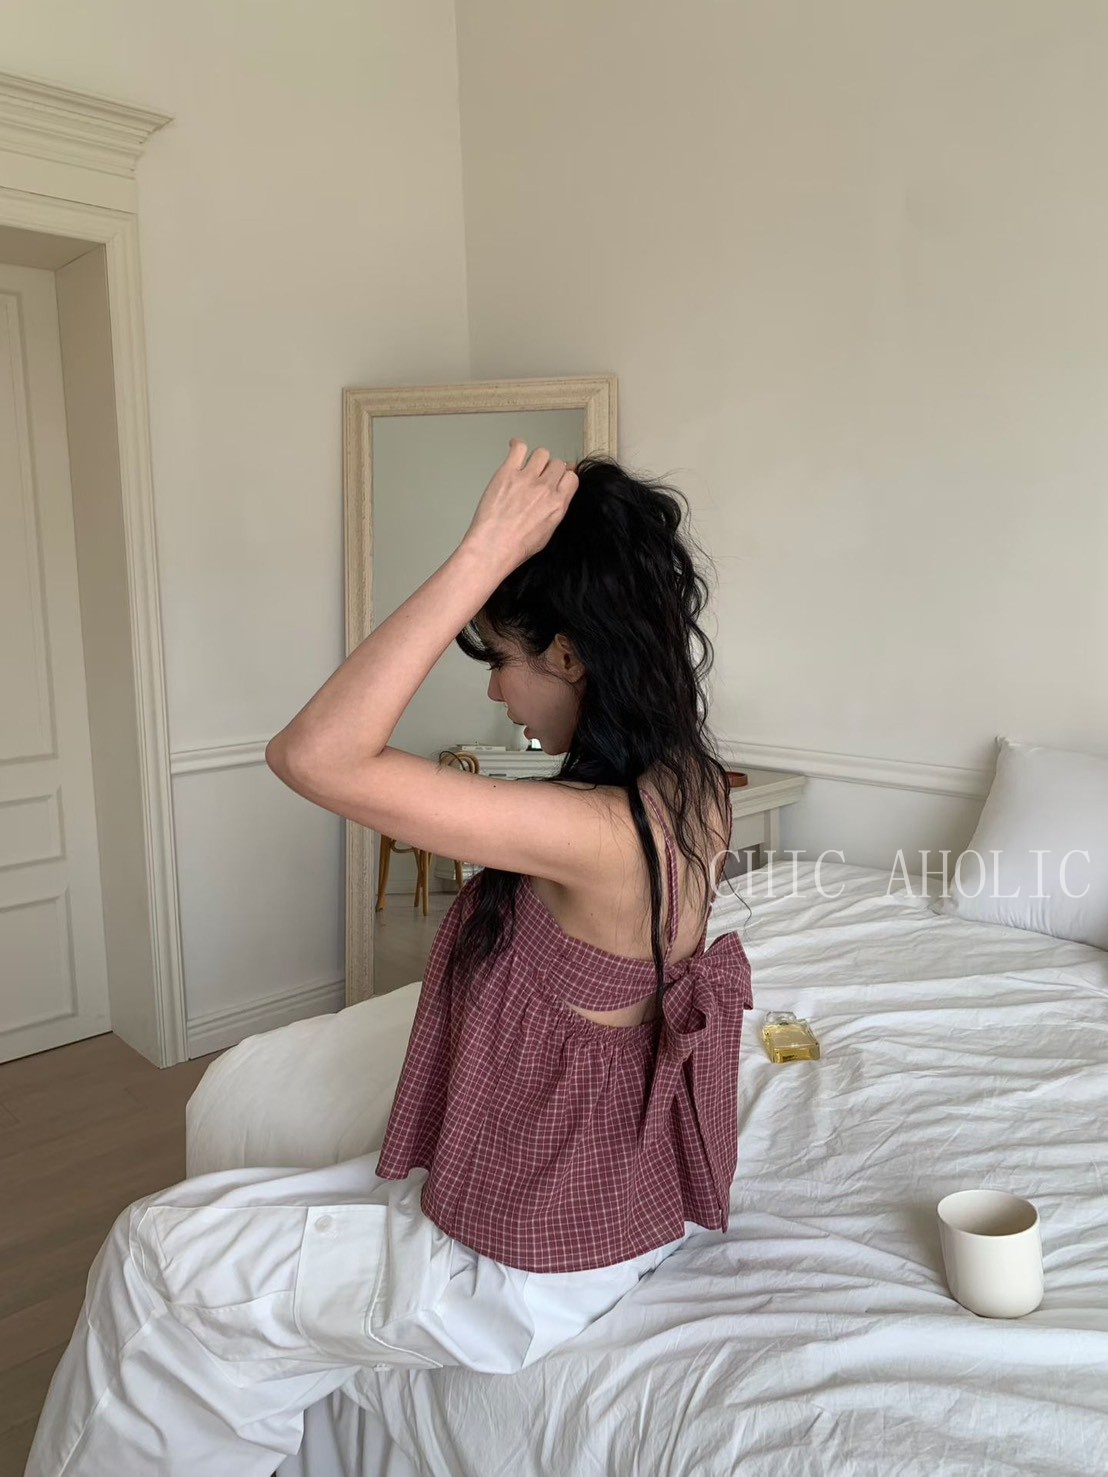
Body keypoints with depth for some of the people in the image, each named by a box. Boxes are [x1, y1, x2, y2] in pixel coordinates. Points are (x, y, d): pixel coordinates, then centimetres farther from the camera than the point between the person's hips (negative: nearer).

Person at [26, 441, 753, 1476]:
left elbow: (315, 755, -39)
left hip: (528, 1269, -8)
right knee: (199, 1216, 18)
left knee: (155, 1256, 8)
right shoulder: (690, 789, -8)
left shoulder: (599, 833, -35)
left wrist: (480, 557, -38)